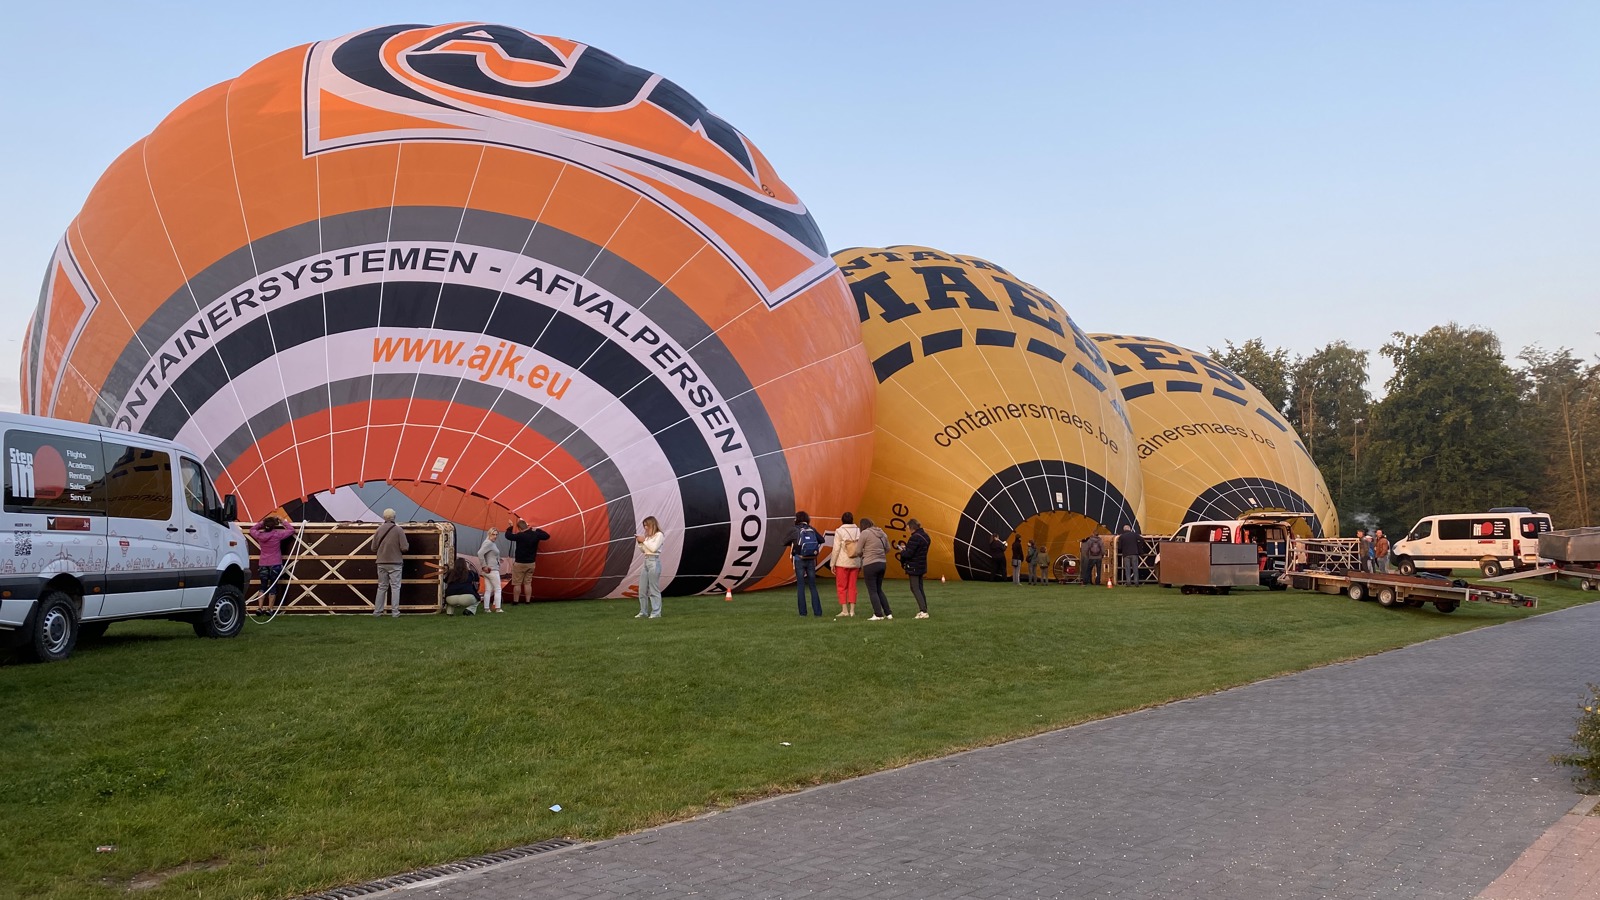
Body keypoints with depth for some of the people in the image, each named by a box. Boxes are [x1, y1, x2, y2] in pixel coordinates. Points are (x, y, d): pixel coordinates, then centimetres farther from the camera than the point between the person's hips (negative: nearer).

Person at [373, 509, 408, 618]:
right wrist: (407, 544, 9)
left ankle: (377, 611, 15)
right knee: (395, 587, 2)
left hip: (381, 563, 3)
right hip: (395, 563, -3)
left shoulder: (379, 529, -1)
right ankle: (395, 612, 0)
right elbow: (405, 548, -12)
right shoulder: (398, 530, -10)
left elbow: (373, 547, 4)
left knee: (381, 587, 13)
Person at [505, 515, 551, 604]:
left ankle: (515, 601, 9)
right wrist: (537, 530, 14)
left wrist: (510, 527, 5)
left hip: (519, 563, -5)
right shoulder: (535, 534, -5)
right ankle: (528, 601, 12)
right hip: (531, 563, 5)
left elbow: (508, 536, -10)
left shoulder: (520, 536, -20)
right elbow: (547, 536, 9)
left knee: (517, 583, 5)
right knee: (528, 583, 11)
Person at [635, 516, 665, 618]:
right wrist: (640, 542, 4)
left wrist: (644, 540, -7)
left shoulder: (659, 535, -4)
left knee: (654, 589, -7)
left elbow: (654, 548, -14)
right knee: (642, 589, 7)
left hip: (654, 561, -8)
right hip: (646, 561, 8)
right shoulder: (647, 536, 15)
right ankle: (643, 612, 13)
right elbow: (643, 550, 19)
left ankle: (656, 613, -4)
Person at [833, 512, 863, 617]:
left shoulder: (839, 531, -7)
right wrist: (861, 565, 13)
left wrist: (833, 564, -3)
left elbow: (836, 549, -9)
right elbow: (862, 549, 6)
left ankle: (844, 610, 0)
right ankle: (852, 610, 8)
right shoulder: (858, 531, 5)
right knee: (852, 587, 10)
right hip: (855, 563, 4)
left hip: (842, 563, -4)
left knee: (841, 587, 4)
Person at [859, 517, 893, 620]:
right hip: (882, 564, 7)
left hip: (870, 565, -7)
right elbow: (887, 549, 18)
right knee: (879, 590, 18)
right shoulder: (882, 533, 11)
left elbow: (858, 551, -7)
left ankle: (878, 615, 0)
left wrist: (863, 553, 13)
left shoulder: (865, 533, -9)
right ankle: (888, 613, 16)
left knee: (872, 591, 2)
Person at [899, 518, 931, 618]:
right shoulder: (925, 536, 10)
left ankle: (923, 611, -11)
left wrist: (902, 551, -1)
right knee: (920, 588, 15)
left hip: (914, 567, -9)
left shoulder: (915, 538, -21)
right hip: (921, 566, 9)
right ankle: (924, 609, 17)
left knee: (915, 589, -4)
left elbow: (908, 554, -22)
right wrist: (906, 549, 11)